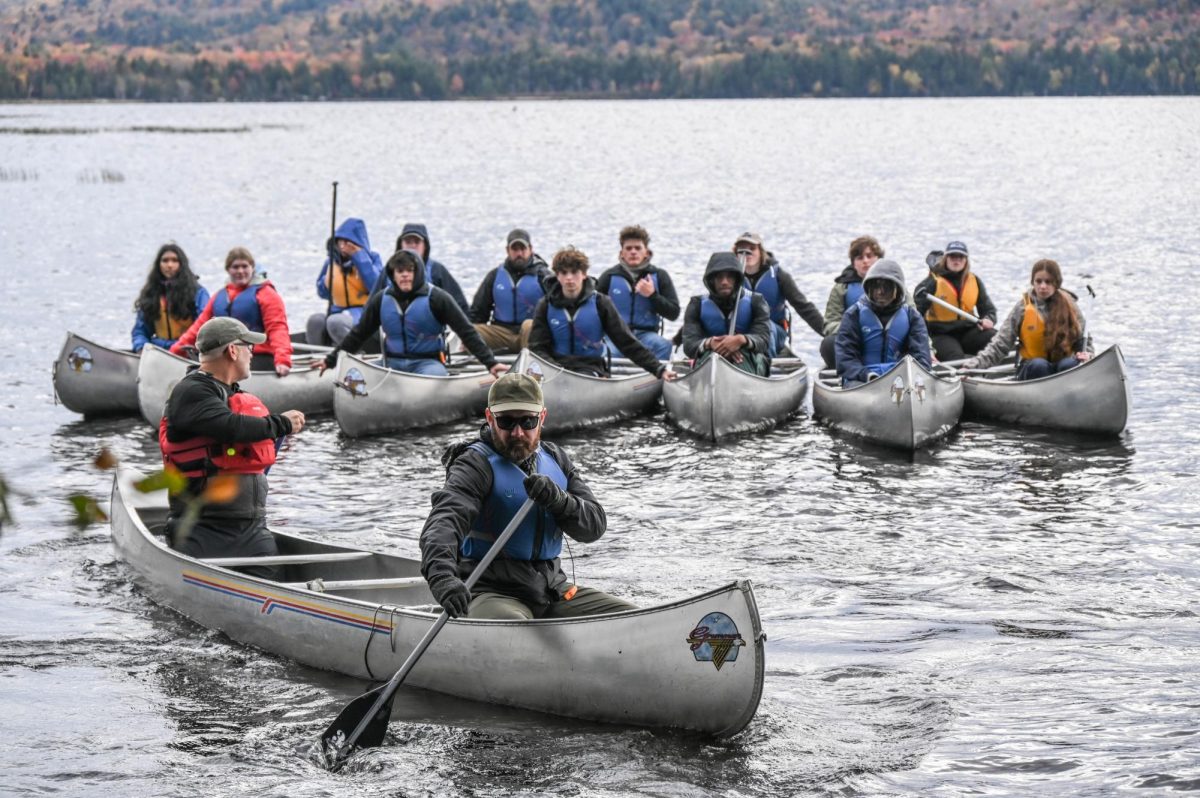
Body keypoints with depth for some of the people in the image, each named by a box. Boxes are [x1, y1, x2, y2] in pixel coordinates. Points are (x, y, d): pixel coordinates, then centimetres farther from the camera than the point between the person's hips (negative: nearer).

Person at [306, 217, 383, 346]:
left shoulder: (372, 258, 0)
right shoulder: (332, 261, 12)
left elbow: (377, 288, -17)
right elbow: (322, 292, 20)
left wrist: (360, 258, -14)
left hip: (365, 312, -5)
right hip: (338, 310, 5)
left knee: (335, 322, -37)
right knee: (315, 321, -30)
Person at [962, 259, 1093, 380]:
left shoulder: (1068, 305, 0)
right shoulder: (1023, 307, -3)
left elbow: (1084, 340, 7)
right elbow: (1000, 344, -6)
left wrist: (1086, 355, -17)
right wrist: (972, 365, -18)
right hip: (1032, 369, -1)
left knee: (1069, 364, -33)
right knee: (1039, 365, -35)